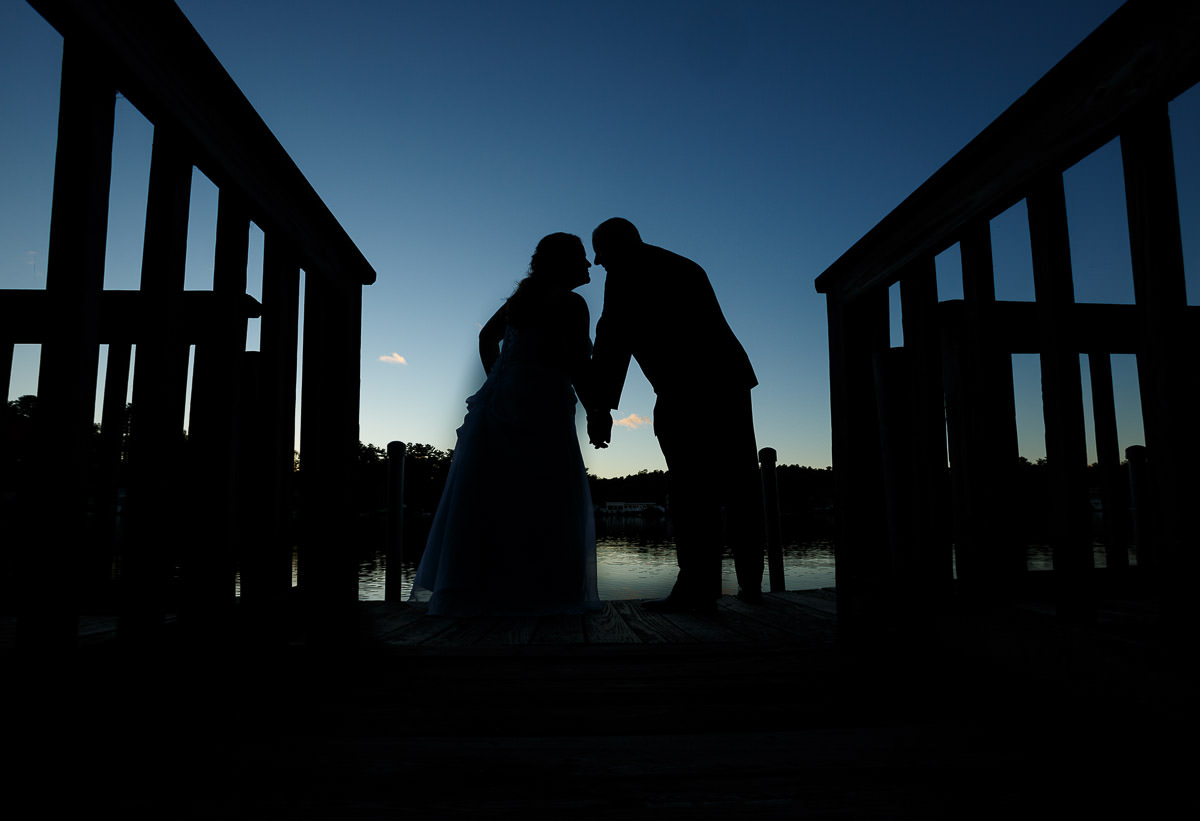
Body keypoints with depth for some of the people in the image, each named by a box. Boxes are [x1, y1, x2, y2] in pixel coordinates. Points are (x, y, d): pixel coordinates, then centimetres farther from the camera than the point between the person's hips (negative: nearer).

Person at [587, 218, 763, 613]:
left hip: (684, 389, -8)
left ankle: (698, 587, -7)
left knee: (691, 485, -7)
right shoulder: (685, 266, 28)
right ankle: (750, 583, 20)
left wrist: (600, 406, -10)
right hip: (729, 376, 8)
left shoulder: (627, 272, 4)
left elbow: (613, 337, -6)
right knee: (739, 484, 11)